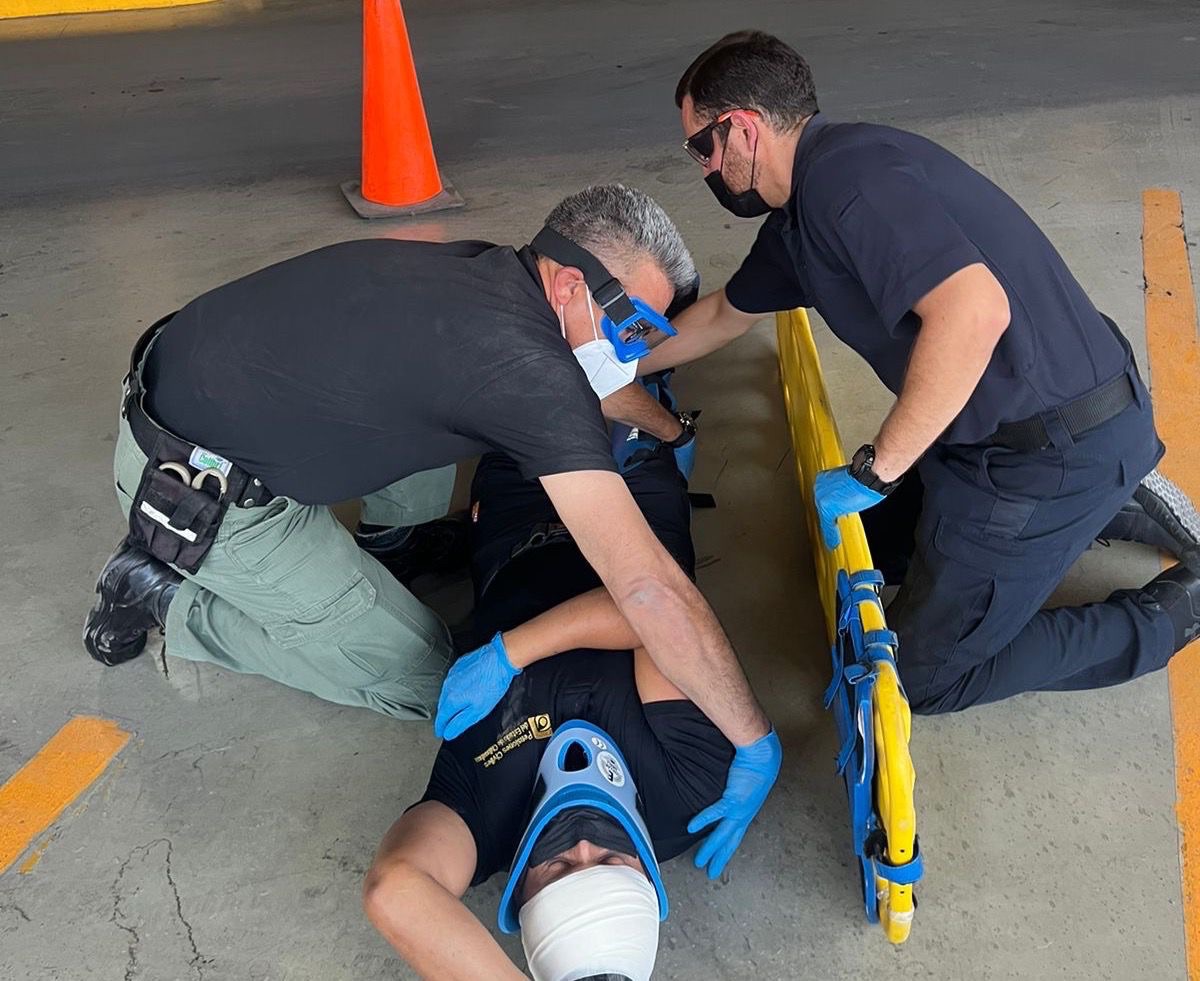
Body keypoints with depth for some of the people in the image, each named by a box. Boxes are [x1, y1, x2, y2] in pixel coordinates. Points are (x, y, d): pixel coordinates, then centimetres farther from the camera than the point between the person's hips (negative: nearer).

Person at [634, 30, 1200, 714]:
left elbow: (973, 310, -36)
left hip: (1060, 448, -9)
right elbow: (725, 314, 26)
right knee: (884, 541, 27)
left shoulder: (844, 174, -22)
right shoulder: (800, 215, 9)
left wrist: (874, 471, -26)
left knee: (926, 676, 3)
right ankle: (1115, 505, 22)